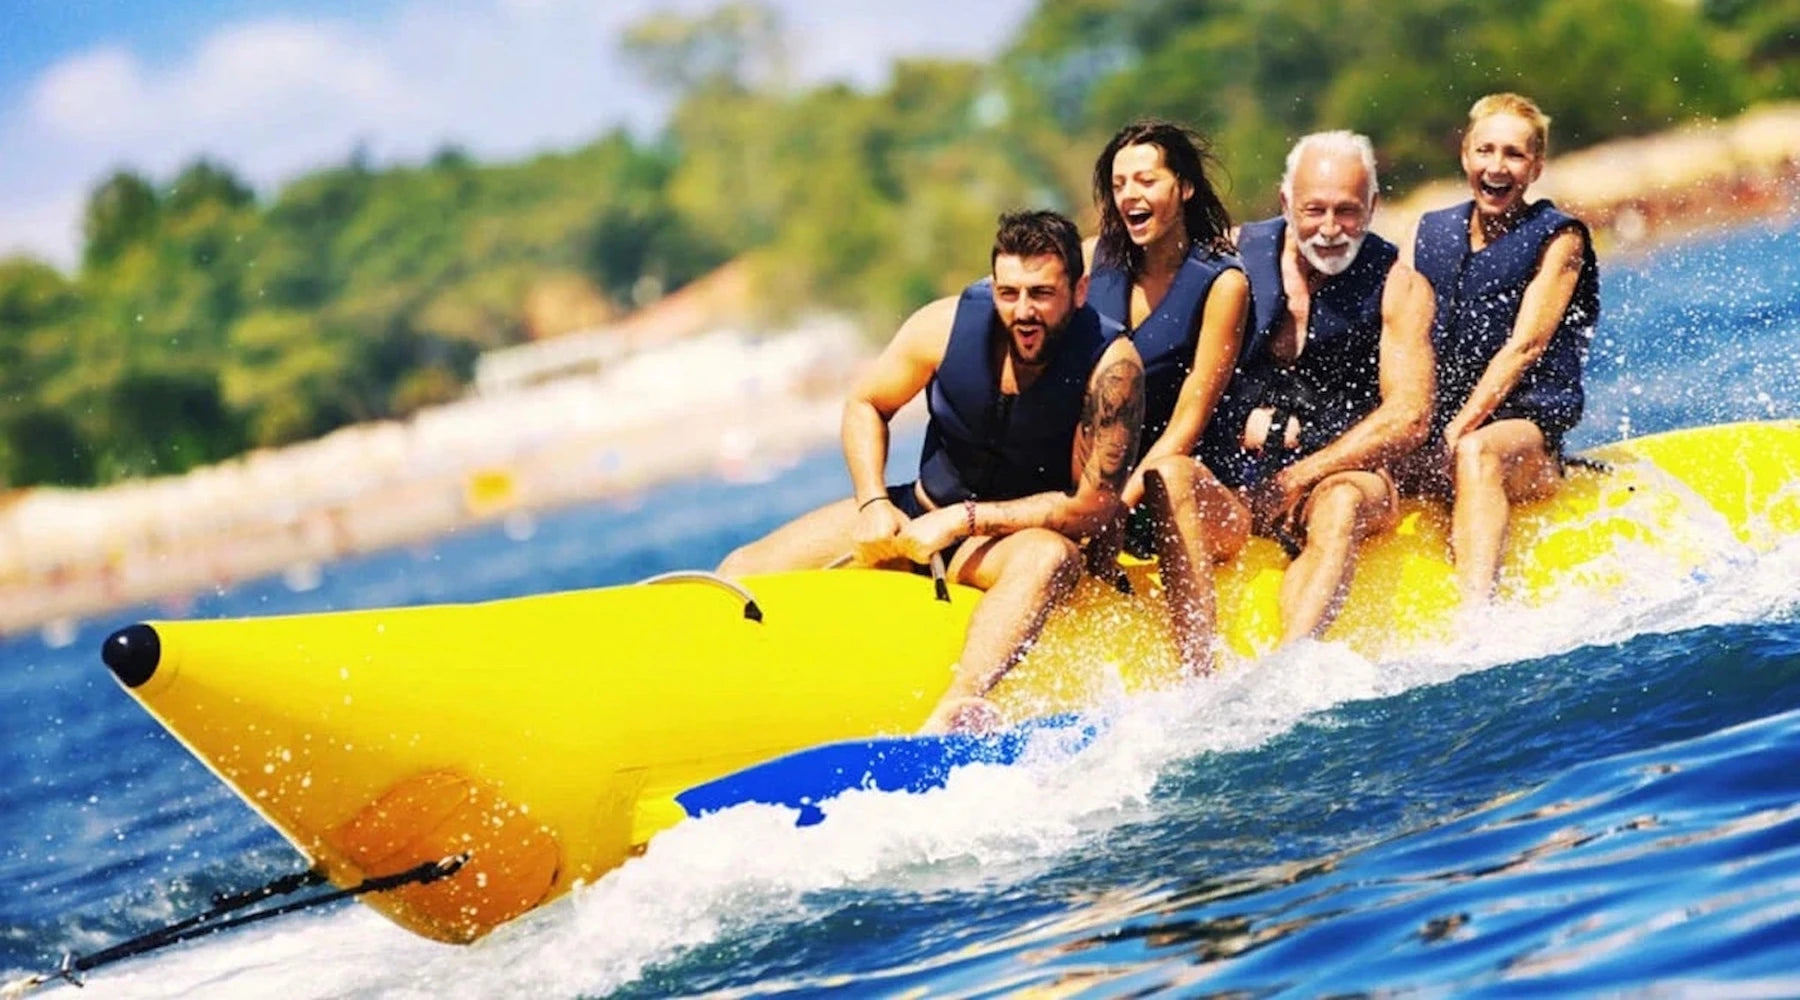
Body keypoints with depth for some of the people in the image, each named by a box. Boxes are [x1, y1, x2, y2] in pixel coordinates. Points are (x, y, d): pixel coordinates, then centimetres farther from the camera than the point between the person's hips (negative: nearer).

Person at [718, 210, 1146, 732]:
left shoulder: (1112, 365, -21)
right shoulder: (948, 324, -12)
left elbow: (1095, 504, -20)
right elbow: (865, 405, 4)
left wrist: (966, 519, -22)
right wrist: (874, 504, -11)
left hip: (1023, 532, -4)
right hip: (919, 512, 4)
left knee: (1049, 557, -42)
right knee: (742, 574, -10)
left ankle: (952, 714, -59)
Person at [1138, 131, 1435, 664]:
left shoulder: (1398, 288, 2)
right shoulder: (1234, 256, 4)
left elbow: (1409, 418, -8)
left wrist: (1297, 479, -14)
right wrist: (1249, 425, -12)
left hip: (1340, 474, -1)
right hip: (1228, 486, 1)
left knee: (1340, 502, -35)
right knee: (1170, 475, -31)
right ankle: (1199, 671, -45)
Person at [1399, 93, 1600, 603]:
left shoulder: (1557, 239, 3)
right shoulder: (1431, 234, 16)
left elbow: (1523, 347, -8)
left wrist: (1458, 432, -20)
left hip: (1528, 431, -5)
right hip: (1428, 434, 5)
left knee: (1475, 453, -39)